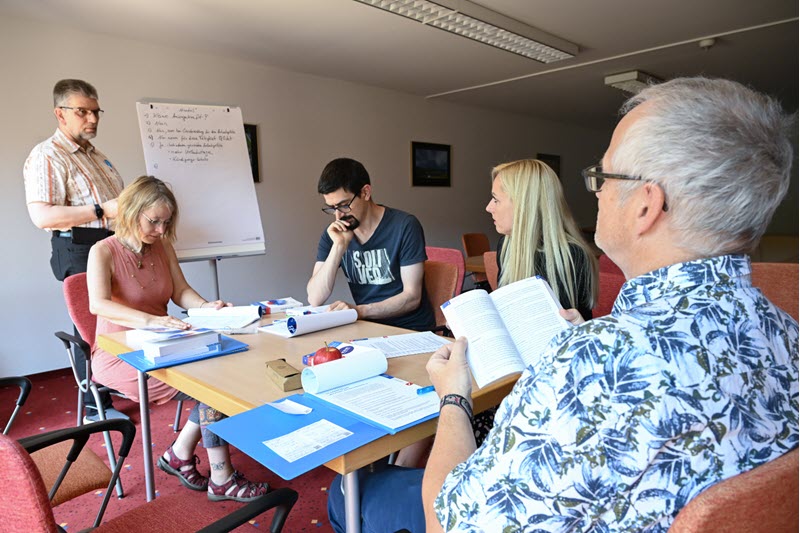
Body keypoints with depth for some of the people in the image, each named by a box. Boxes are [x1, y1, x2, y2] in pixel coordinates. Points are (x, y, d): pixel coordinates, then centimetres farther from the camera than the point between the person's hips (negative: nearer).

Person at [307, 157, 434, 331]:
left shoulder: (404, 226, -10)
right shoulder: (333, 234, 1)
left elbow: (412, 297, -12)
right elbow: (314, 299, -7)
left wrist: (359, 310, -24)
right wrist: (339, 246, -15)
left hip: (411, 329, -3)